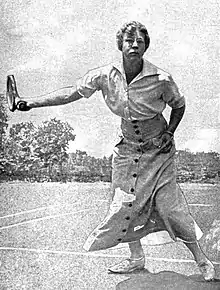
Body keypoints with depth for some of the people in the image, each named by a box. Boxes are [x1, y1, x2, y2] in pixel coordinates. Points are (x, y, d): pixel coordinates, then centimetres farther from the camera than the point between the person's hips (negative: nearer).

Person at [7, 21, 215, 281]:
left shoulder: (161, 79, -18)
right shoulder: (106, 76, -12)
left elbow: (179, 106, 1)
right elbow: (71, 92, -6)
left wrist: (168, 134, -9)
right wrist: (31, 103, -11)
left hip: (158, 151, -4)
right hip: (128, 149, 4)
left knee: (170, 206, -4)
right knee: (124, 205, 8)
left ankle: (201, 259, 16)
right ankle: (136, 258, 30)